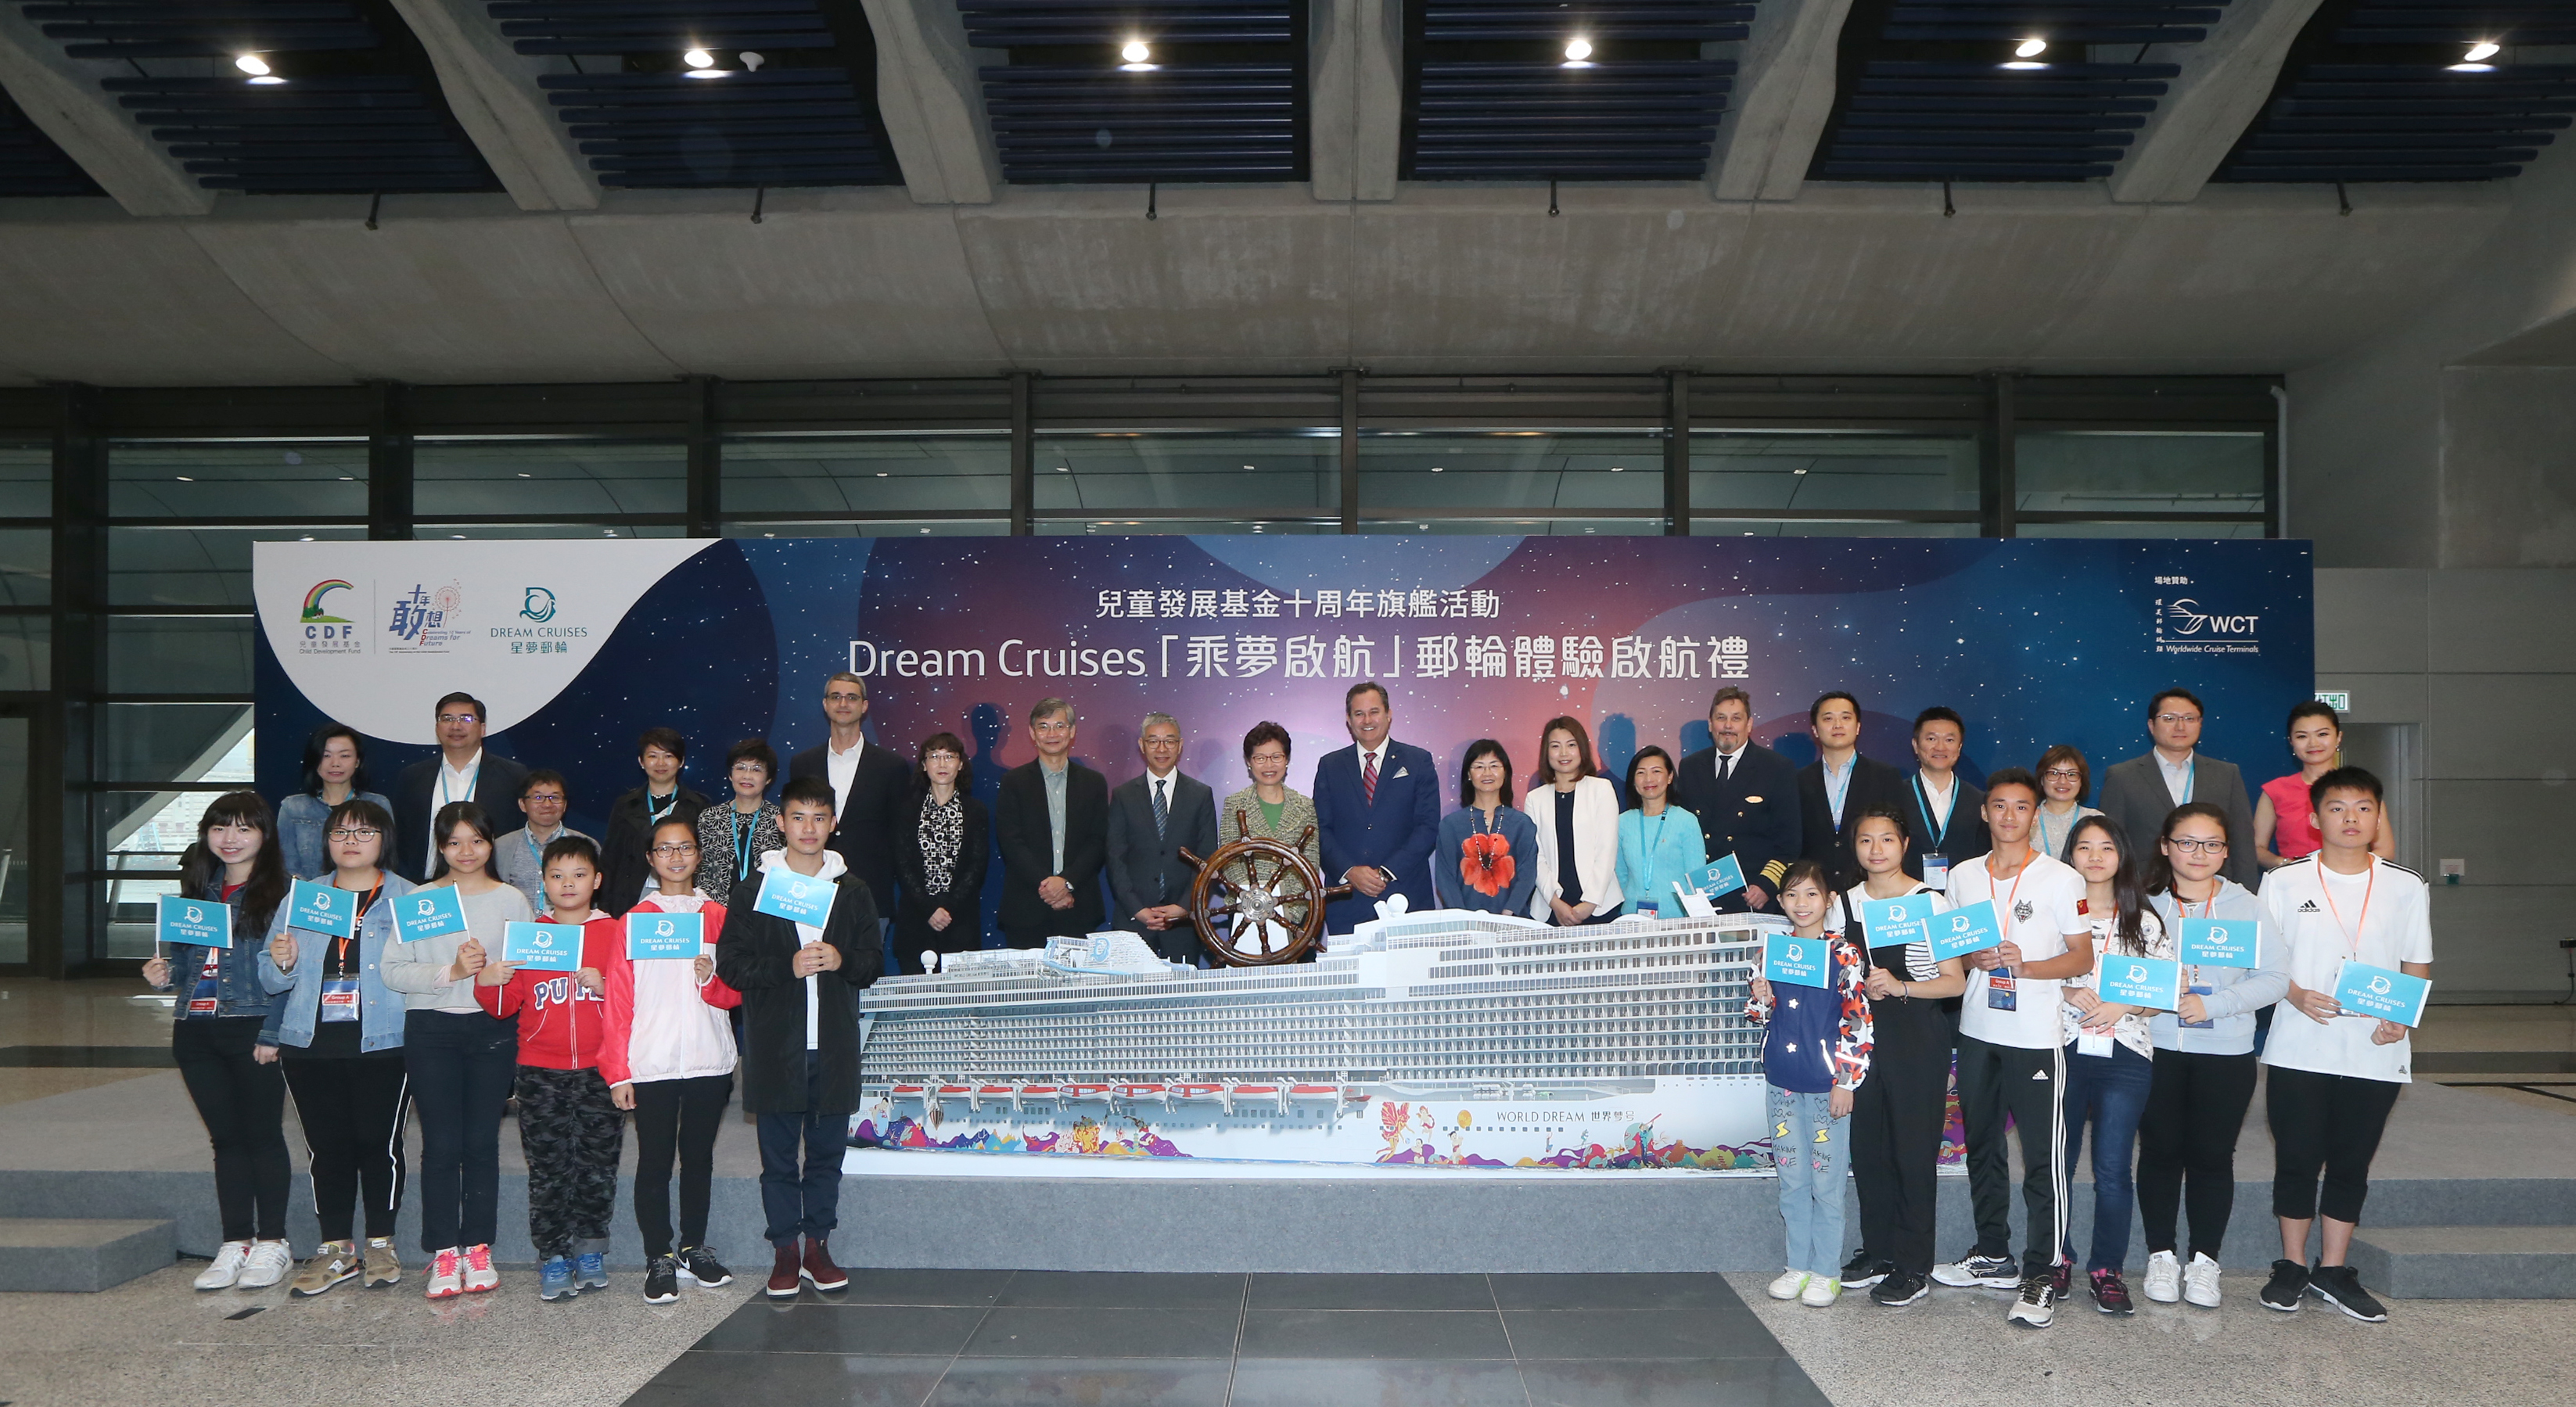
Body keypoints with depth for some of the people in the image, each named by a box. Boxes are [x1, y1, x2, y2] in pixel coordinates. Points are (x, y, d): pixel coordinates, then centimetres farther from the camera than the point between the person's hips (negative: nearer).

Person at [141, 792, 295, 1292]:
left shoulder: (282, 890, -6)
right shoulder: (198, 889, 15)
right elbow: (186, 955, 22)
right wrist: (166, 971, -1)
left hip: (254, 1028, -6)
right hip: (197, 1028, 6)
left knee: (262, 1134, 2)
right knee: (225, 1137, 10)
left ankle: (272, 1242, 11)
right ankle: (235, 1244, 17)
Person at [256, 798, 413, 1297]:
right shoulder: (300, 899, 13)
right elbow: (273, 983, 12)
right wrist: (281, 963, -9)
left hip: (382, 1045, -3)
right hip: (311, 1046, 3)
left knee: (379, 1143, -1)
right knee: (326, 1145, 5)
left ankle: (381, 1245, 13)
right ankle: (335, 1249, 16)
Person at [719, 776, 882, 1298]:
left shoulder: (853, 892, 8)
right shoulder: (754, 891, 2)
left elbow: (873, 960, 9)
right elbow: (730, 963, -3)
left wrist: (841, 961, -12)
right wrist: (787, 967, -17)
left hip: (834, 1043, 2)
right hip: (775, 1043, -2)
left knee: (828, 1148, 8)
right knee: (778, 1152, 4)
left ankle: (818, 1246, 20)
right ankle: (785, 1251, 15)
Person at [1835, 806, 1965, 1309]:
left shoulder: (1931, 902, -6)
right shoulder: (1846, 903, 9)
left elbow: (1955, 982, -7)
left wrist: (1900, 986, -20)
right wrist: (1860, 988, -2)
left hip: (1918, 1036, -5)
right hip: (1863, 1035, 5)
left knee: (1914, 1148, -1)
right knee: (1867, 1145, 9)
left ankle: (1913, 1267, 9)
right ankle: (1877, 1252, 23)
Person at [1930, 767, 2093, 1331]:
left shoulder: (2061, 879, -4)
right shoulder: (1963, 877, 9)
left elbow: (2083, 958, -4)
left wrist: (2025, 966, -19)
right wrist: (1972, 959, -5)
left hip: (2036, 1036, -5)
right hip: (1977, 1031, 5)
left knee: (2042, 1158, -6)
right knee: (1982, 1148, 14)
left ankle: (2040, 1275, 1)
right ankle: (1993, 1254, 28)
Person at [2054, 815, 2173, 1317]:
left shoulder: (2145, 922, 8)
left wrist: (2122, 1007, -10)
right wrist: (2066, 991, -11)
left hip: (2124, 1055, 0)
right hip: (2061, 1050, 0)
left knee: (2113, 1171, -3)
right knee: (2055, 1163, 5)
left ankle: (2107, 1270, 10)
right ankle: (2057, 1259, 21)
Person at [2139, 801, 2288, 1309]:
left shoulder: (2247, 906, 2)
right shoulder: (2145, 904, 3)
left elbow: (2274, 978, -5)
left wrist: (2212, 1005, -16)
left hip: (2226, 1055, 0)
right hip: (2156, 1049, 1)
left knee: (2212, 1155, 3)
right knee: (2160, 1151, 6)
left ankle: (2205, 1260, 16)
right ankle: (2162, 1255, 19)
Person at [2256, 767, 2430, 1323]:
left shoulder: (2406, 886, 4)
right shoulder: (2285, 882, 1)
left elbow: (2418, 964, 9)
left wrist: (2399, 1016, -8)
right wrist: (2296, 995, -14)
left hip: (2376, 1053, 1)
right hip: (2299, 1048, -1)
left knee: (2352, 1163, 9)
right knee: (2296, 1159, 4)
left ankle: (2332, 1270, 21)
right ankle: (2291, 1266, 18)